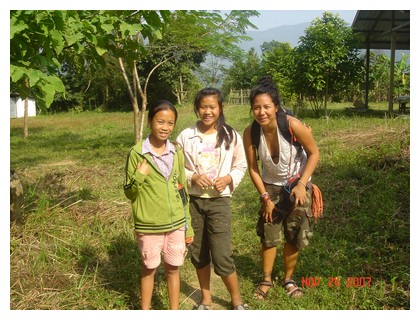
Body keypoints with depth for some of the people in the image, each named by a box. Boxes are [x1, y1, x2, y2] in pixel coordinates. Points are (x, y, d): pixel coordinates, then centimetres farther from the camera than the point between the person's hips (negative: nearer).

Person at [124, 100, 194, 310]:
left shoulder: (176, 152, 2)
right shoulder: (137, 153, -10)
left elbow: (182, 191, 9)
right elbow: (129, 193, -5)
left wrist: (188, 226, 10)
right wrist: (138, 178, -25)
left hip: (176, 224, 3)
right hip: (149, 226, -3)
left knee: (173, 268, 14)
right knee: (149, 269, 13)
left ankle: (174, 312, 31)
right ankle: (145, 311, 32)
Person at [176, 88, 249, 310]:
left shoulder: (231, 136, -3)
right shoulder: (185, 136, -5)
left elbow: (241, 166, 5)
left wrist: (228, 178, -13)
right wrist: (193, 176, -16)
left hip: (219, 200, -1)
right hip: (192, 200, 2)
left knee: (222, 256, -3)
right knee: (198, 253, 14)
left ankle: (237, 300, 23)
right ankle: (205, 298, 35)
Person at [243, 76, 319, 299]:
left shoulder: (293, 125, -28)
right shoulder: (250, 133, -21)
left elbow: (314, 153, -14)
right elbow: (253, 169, -9)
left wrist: (302, 184, -22)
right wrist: (265, 198, -10)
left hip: (297, 186, -1)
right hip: (271, 187, 1)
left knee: (294, 237, 7)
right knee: (268, 236, 6)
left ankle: (288, 279, 30)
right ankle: (266, 279, 27)